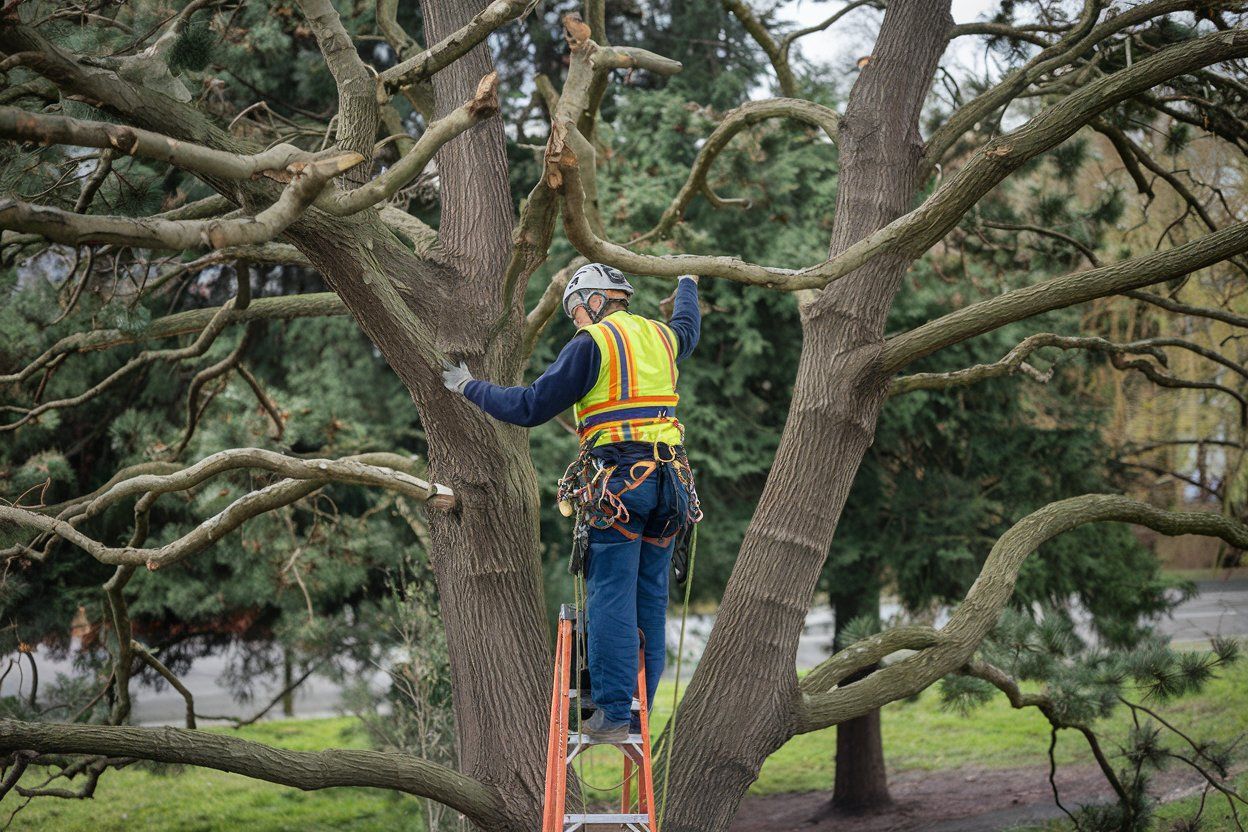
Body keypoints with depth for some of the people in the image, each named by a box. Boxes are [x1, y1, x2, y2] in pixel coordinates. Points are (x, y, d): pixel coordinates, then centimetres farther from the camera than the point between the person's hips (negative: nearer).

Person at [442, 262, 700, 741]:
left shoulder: (591, 344, -4)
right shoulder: (660, 337, 17)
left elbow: (532, 406, -6)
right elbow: (688, 326, 43)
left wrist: (470, 387, 7)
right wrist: (686, 285, 65)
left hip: (620, 483, -7)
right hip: (669, 480, 7)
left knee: (611, 600, -7)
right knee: (650, 601, 11)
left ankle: (613, 714, -10)